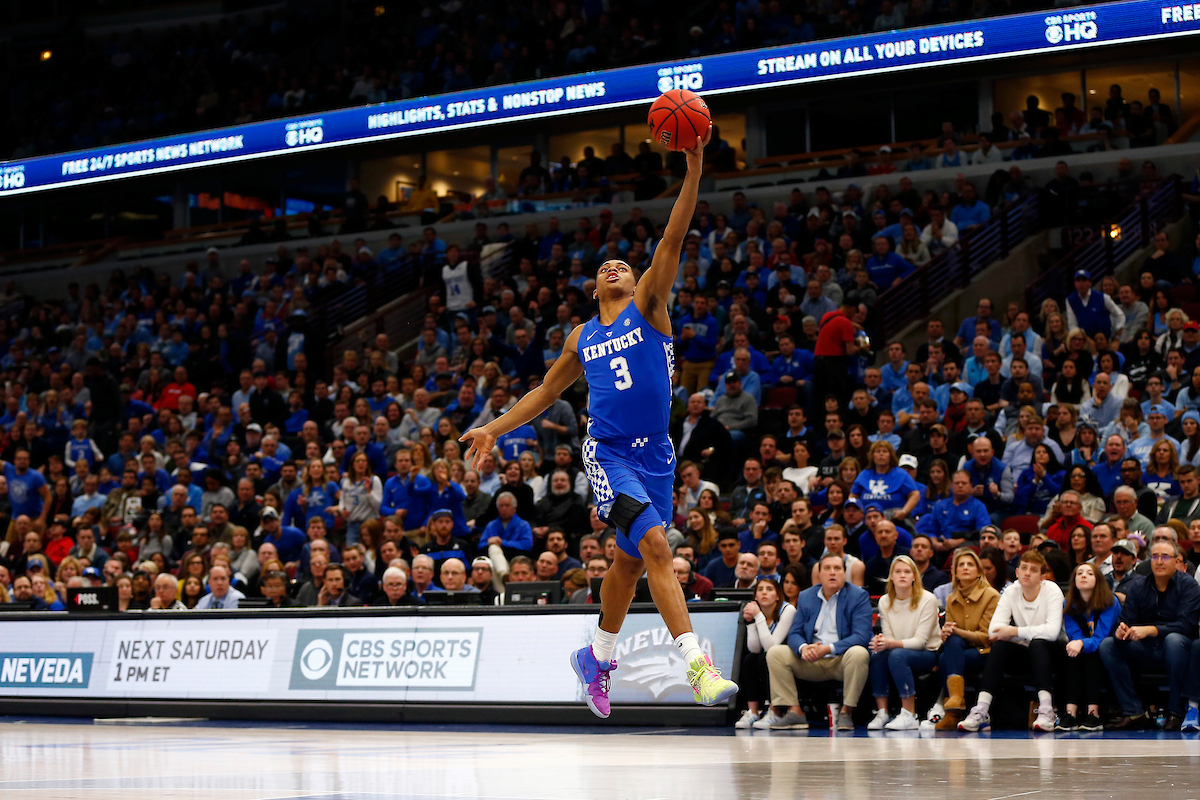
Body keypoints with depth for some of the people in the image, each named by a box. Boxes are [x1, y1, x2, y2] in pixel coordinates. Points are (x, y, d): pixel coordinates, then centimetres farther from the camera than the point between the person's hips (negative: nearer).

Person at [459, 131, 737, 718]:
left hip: (655, 454, 1)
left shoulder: (648, 307, 7)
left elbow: (672, 243, -6)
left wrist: (693, 176, -17)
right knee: (655, 544, -22)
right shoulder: (581, 338, 13)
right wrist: (494, 430, 18)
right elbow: (546, 393, 25)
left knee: (630, 562, 13)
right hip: (608, 450, -1)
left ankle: (596, 659, 35)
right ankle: (697, 664, -30)